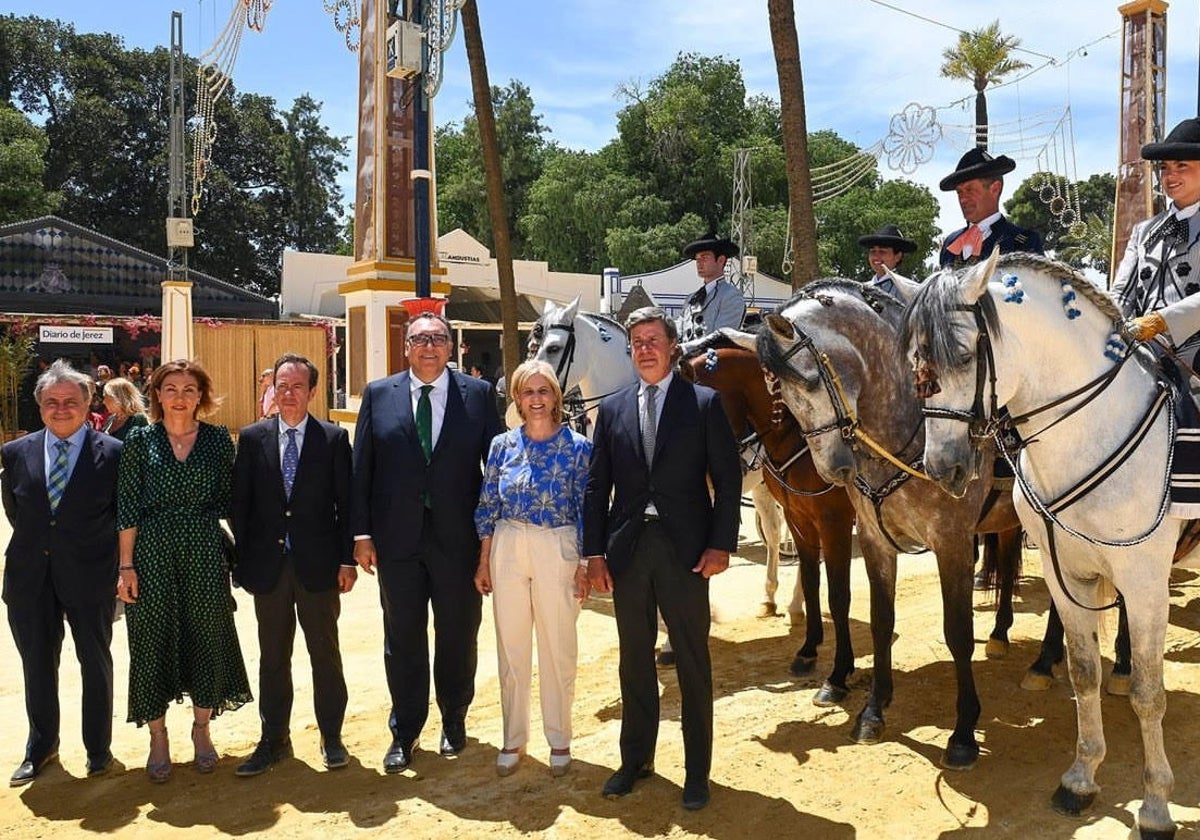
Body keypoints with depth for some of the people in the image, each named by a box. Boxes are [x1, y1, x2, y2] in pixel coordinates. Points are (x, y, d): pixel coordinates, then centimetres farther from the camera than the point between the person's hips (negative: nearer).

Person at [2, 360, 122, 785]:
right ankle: (41, 747, 34)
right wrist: (36, 542, 7)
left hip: (89, 575, -3)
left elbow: (125, 512, -1)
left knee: (95, 662, 11)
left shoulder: (113, 453, -8)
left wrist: (92, 545, -3)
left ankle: (98, 748, 27)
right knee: (37, 665, 15)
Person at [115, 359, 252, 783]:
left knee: (207, 638, 7)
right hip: (152, 554, 0)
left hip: (204, 554, 1)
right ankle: (158, 736, 22)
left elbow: (228, 500, 5)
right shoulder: (140, 440, 1)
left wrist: (234, 554, -1)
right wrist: (126, 565, -5)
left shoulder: (218, 439, 3)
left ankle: (201, 729, 26)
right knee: (153, 642, 6)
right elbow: (127, 508, 0)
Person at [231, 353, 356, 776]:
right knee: (272, 657, 12)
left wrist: (347, 559, -5)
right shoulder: (252, 437, 3)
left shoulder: (334, 438, -1)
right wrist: (243, 560, 0)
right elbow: (240, 503, 4)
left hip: (318, 564, -1)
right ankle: (274, 739, 26)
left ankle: (331, 737, 24)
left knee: (325, 653, 9)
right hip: (268, 564, 2)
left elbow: (345, 503, -1)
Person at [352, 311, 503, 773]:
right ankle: (404, 732, 27)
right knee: (403, 639, 10)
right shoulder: (378, 394, 3)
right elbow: (361, 468, 2)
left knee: (458, 636, 12)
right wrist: (362, 533, -3)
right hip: (398, 539, 1)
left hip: (459, 539, 0)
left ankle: (454, 721, 33)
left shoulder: (478, 394, 1)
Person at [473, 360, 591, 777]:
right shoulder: (502, 445, 3)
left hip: (557, 552, -2)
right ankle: (513, 738, 27)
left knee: (558, 648, 7)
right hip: (507, 550, 3)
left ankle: (559, 739, 25)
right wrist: (484, 562, 5)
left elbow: (588, 511, -2)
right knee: (510, 648, 10)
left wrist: (584, 566, -5)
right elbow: (488, 507, 7)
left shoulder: (578, 446, -4)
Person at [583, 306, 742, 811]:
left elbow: (727, 479, -3)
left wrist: (721, 544, -10)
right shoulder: (613, 408, 8)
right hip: (627, 549, 3)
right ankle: (635, 759, 31)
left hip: (686, 551, -3)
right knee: (634, 661, 15)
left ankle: (698, 770, 22)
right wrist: (594, 552, 1)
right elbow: (596, 485, 6)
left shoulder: (704, 403, -1)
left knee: (693, 664, 8)